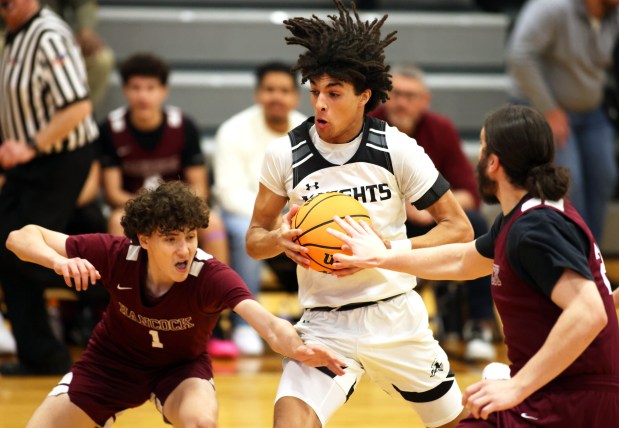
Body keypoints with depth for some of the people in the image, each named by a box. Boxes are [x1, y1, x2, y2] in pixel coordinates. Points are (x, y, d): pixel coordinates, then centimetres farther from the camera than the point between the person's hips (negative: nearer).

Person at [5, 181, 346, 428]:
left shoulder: (211, 277, -33)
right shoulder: (117, 255, -29)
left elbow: (267, 322, -50)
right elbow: (22, 238, -25)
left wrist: (296, 348, -73)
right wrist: (59, 261, -46)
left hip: (180, 367, -2)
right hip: (113, 361, 2)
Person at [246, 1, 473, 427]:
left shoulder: (397, 149, -9)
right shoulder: (285, 154, -6)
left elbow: (459, 229, -5)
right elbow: (254, 239, 6)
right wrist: (280, 240, -20)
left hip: (397, 316, 0)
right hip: (325, 324, 0)